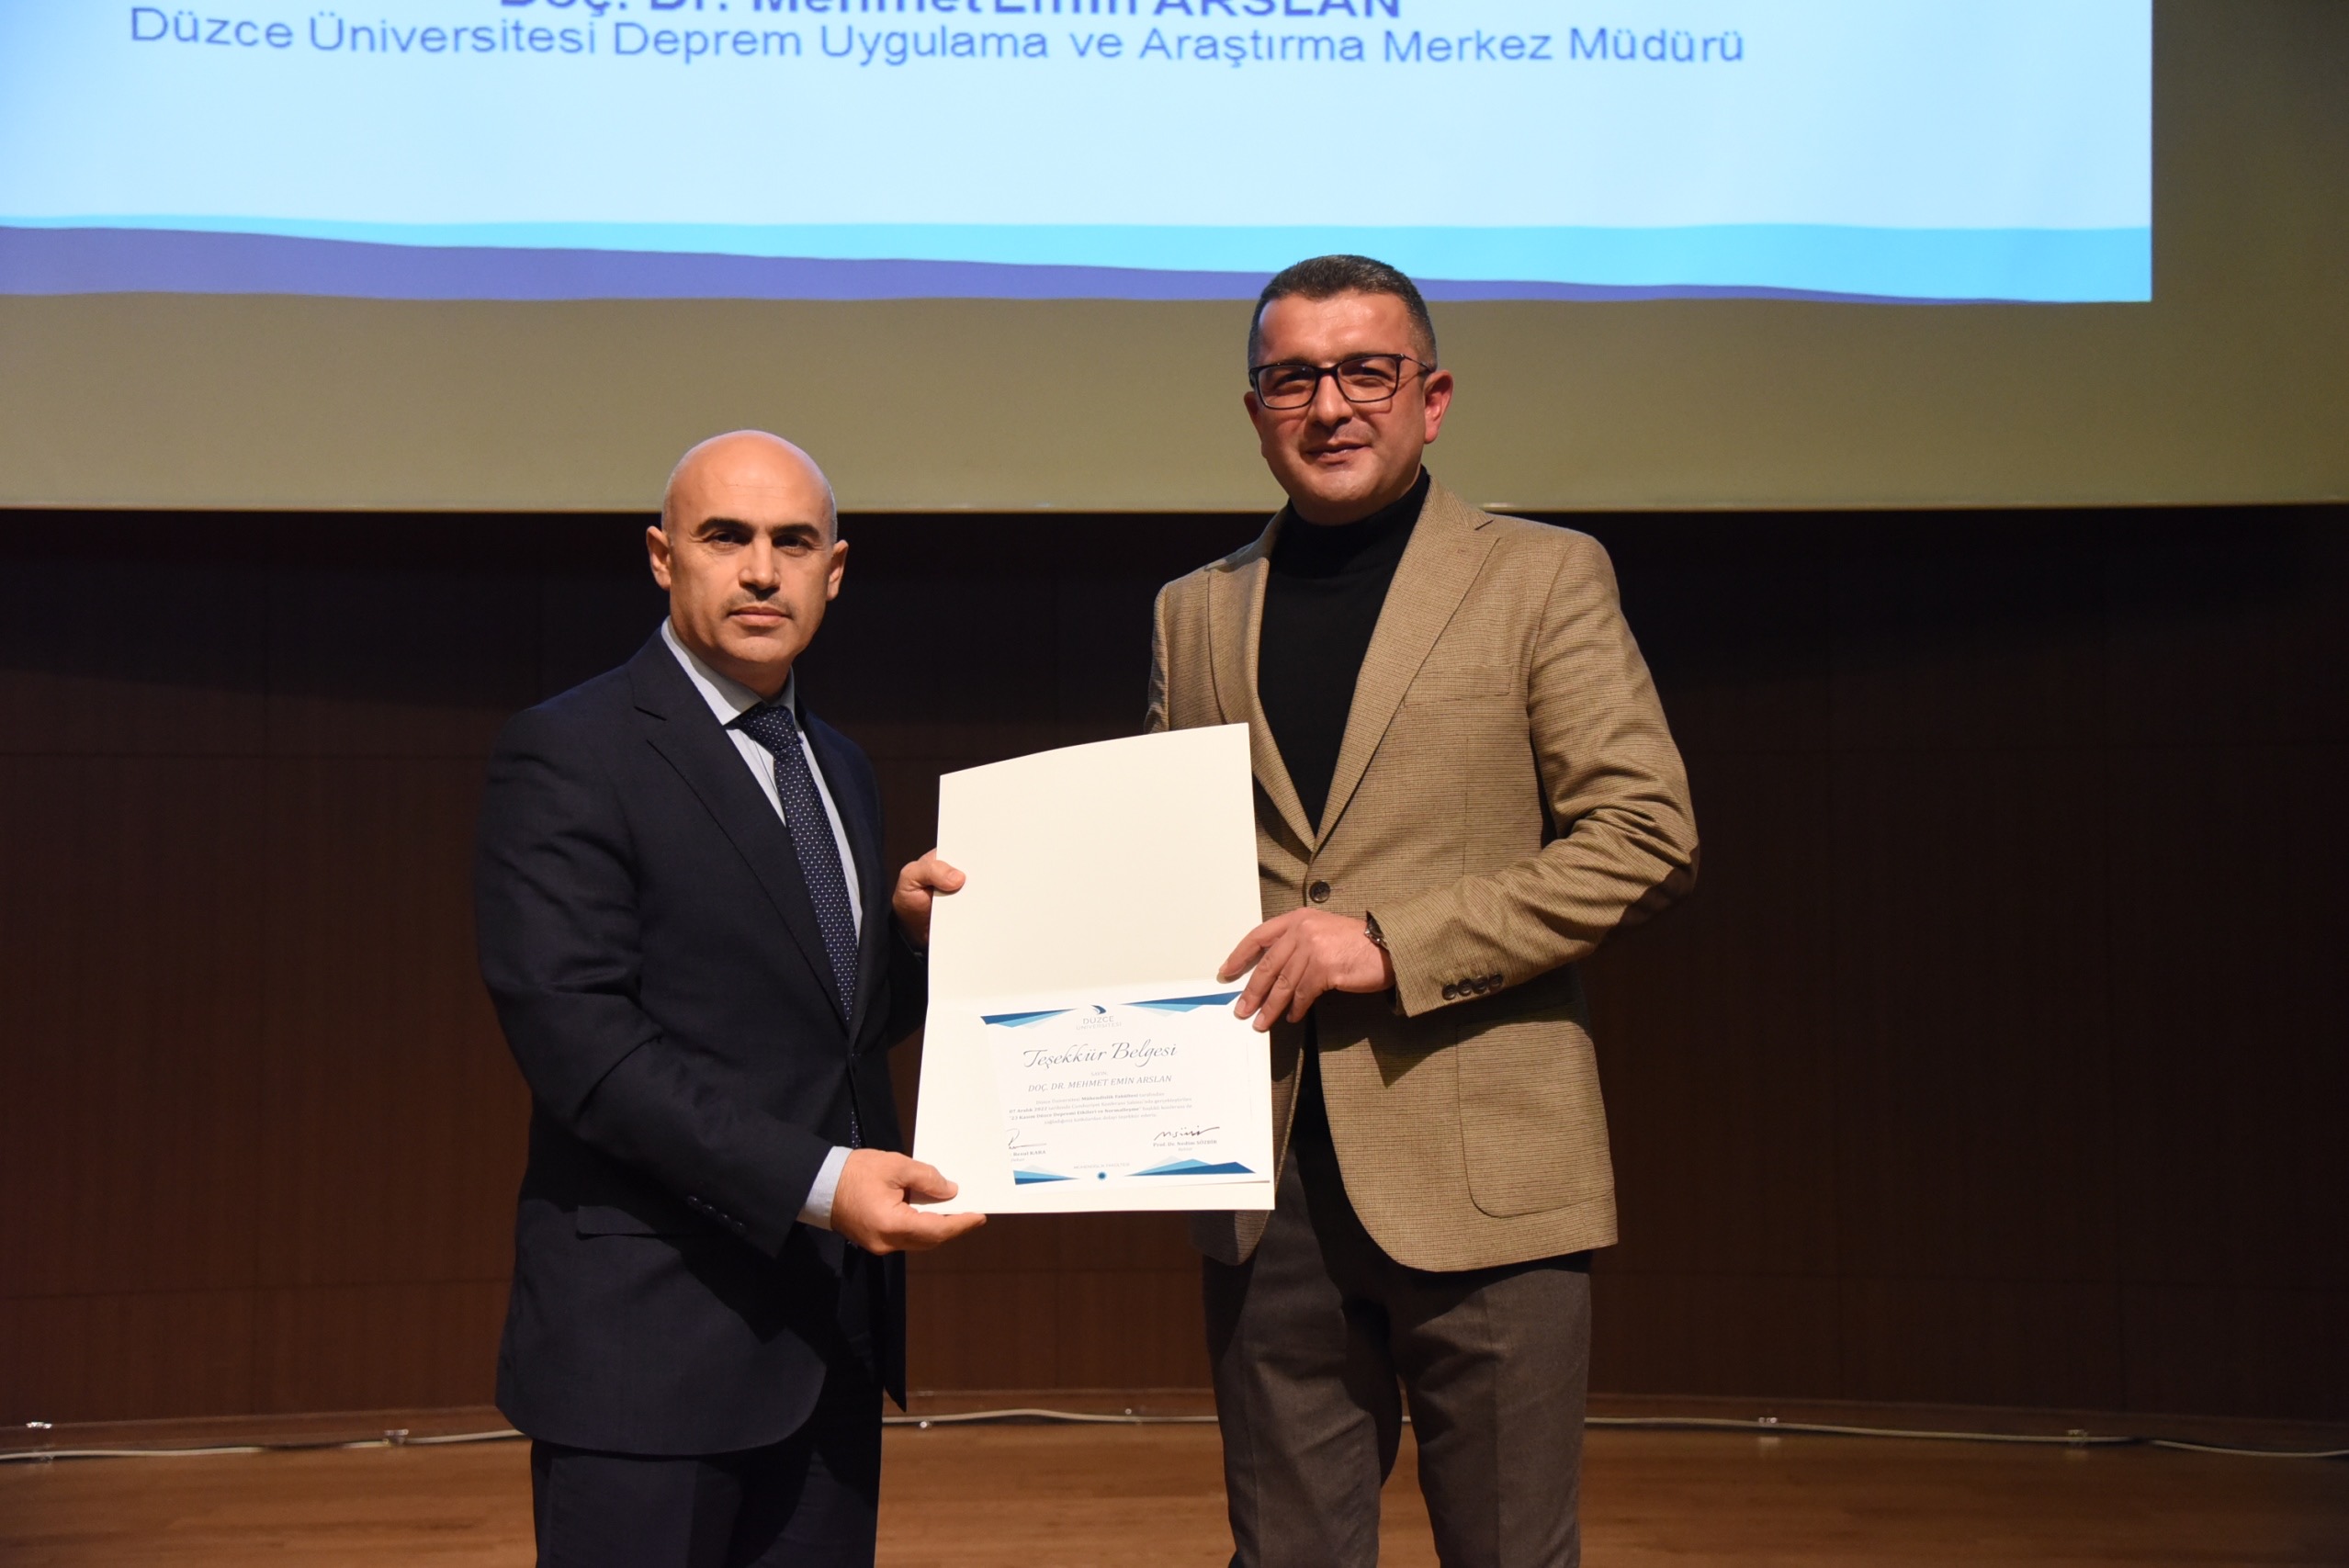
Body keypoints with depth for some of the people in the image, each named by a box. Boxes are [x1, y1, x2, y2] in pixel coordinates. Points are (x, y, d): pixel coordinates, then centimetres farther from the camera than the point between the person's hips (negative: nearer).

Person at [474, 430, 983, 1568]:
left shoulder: (838, 768, 16)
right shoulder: (568, 756, -9)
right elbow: (573, 1028, -19)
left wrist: (911, 927, 1)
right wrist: (812, 1181, -25)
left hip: (830, 1326, 7)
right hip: (653, 1330, -7)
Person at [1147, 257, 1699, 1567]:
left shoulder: (1543, 578, 2)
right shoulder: (1196, 613, 14)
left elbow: (1647, 835, -6)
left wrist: (1390, 943, -13)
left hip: (1480, 1170, -3)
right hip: (1266, 1176, 4)